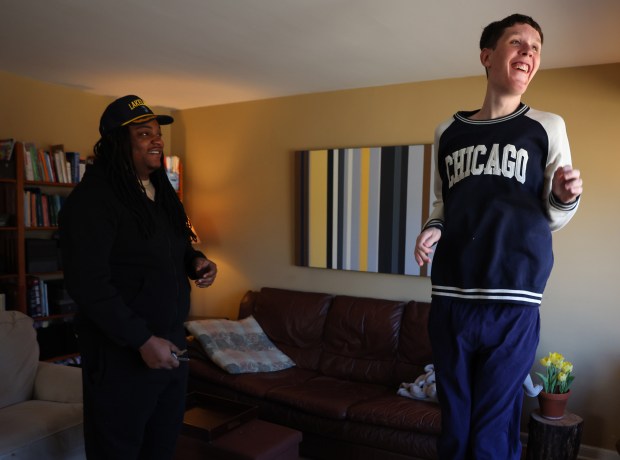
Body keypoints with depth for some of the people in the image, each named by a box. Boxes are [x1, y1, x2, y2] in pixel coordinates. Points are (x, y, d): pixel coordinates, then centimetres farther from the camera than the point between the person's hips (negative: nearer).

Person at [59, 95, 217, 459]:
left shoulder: (163, 193, 10)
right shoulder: (92, 199, -16)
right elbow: (87, 283, -22)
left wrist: (196, 261, -2)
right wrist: (142, 340, -23)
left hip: (172, 344, 8)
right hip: (121, 353, -8)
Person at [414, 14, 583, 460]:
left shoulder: (547, 127, 5)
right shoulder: (447, 132, 10)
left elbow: (551, 219, 6)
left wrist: (565, 198, -15)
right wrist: (432, 231, -1)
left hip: (513, 303, -2)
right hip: (450, 298, 2)